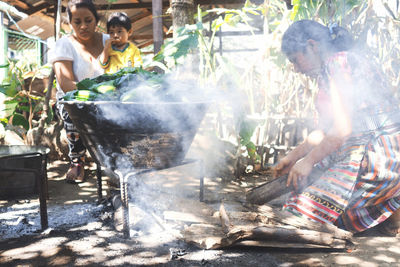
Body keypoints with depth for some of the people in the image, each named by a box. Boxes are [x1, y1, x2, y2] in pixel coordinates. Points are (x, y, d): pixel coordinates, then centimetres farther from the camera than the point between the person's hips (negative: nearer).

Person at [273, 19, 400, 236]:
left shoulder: (339, 63, -13)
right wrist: (292, 157, 17)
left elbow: (342, 130, -20)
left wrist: (308, 161, -9)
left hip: (379, 153, -10)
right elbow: (323, 131, 21)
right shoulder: (327, 74, 17)